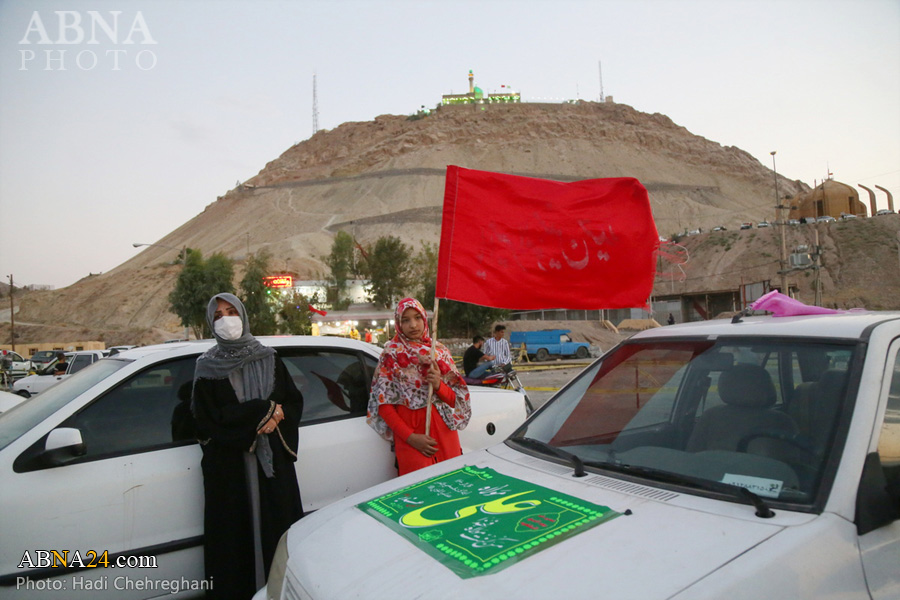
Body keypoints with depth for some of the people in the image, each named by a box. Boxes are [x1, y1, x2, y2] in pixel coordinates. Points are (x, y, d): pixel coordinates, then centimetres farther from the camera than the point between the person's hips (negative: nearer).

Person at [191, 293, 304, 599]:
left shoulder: (268, 359, 8)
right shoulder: (207, 367, 3)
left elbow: (294, 401, 7)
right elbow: (208, 418, -8)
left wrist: (276, 417, -15)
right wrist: (264, 411, -12)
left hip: (272, 459, 2)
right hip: (229, 464, -1)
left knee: (279, 527, 2)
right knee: (237, 531, 1)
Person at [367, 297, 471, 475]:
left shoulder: (440, 351, 8)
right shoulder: (391, 354, 0)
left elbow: (456, 399, 7)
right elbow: (384, 404, -5)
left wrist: (438, 385, -13)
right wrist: (410, 437, -14)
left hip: (443, 429, 3)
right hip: (408, 429, -3)